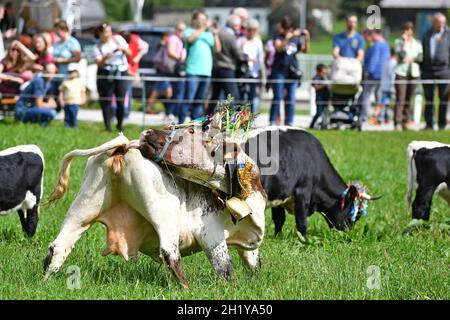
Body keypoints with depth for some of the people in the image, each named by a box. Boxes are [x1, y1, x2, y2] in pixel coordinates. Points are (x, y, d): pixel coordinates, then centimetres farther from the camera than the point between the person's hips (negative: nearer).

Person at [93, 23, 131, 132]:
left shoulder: (118, 39, 10)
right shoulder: (98, 47, 3)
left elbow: (129, 54, 12)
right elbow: (99, 64, -8)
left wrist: (123, 49, -9)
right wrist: (105, 58, -28)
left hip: (121, 73, 1)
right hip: (105, 74, -1)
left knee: (121, 101, -4)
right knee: (106, 101, -6)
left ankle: (120, 125, 11)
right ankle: (108, 125, 1)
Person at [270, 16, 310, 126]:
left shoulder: (296, 39, 12)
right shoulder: (278, 37, 1)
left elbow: (305, 50, 4)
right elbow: (279, 48, -20)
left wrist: (307, 38, -10)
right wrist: (288, 37, -29)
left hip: (292, 72, 4)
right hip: (279, 71, -4)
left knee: (291, 99, 2)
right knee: (278, 97, -7)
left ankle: (289, 122, 5)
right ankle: (273, 122, -5)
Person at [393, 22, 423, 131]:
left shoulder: (417, 43, 14)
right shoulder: (398, 42, 3)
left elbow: (420, 57, 6)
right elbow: (402, 55, -13)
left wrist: (412, 59, -10)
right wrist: (405, 42, -9)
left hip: (414, 72, 4)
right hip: (401, 72, -4)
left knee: (408, 99, 5)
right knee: (400, 99, -12)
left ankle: (406, 122, 8)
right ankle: (398, 123, -16)